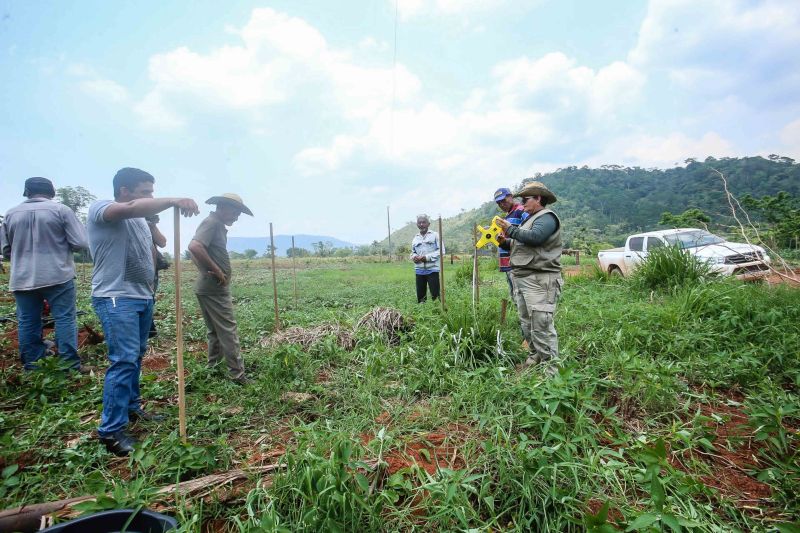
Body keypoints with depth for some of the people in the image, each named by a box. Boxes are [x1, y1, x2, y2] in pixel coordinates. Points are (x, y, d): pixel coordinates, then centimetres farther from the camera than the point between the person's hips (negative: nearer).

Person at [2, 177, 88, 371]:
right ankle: (70, 364, -1)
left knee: (27, 322, 10)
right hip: (57, 277, -4)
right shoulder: (61, 209, -5)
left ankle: (30, 366, 17)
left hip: (22, 280, 4)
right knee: (65, 318, -1)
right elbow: (81, 243, -8)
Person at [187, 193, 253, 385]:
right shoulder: (212, 222, -13)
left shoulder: (217, 225, 16)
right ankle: (237, 375, 3)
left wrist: (206, 270, 13)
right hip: (214, 288, -10)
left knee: (215, 331, 18)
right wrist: (217, 271, -22)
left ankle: (212, 368, 28)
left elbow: (195, 251, 27)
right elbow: (194, 246, -30)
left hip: (208, 287, 10)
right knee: (228, 331, -4)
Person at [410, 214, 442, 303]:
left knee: (435, 294, -6)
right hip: (419, 270, 4)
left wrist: (427, 257, -15)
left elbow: (441, 251, -6)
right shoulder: (415, 238, 14)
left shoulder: (435, 235, 1)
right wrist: (414, 257, -4)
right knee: (420, 295, 8)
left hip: (432, 269, -4)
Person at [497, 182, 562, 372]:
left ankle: (550, 368, -7)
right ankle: (535, 356, 27)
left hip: (539, 280, -10)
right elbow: (520, 246, 28)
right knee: (527, 323, 15)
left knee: (541, 324, -12)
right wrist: (505, 242, 9)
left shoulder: (547, 217, -7)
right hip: (523, 278, 10)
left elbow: (534, 237, -25)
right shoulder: (531, 219, 24)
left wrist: (510, 229, -13)